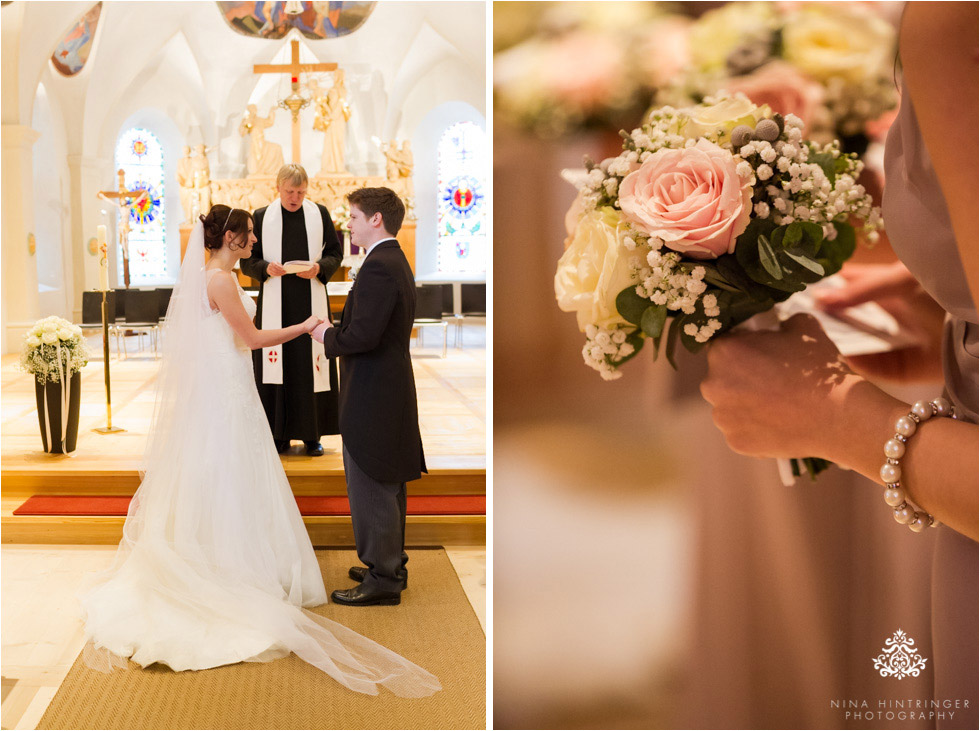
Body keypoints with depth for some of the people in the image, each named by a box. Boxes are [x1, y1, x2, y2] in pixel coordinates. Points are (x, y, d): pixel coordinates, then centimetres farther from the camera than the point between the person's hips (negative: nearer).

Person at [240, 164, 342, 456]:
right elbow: (247, 260, 5)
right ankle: (279, 434, 8)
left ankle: (312, 434, 9)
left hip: (311, 301, 1)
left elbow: (336, 252, 9)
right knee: (276, 364, 0)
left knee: (312, 363, 1)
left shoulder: (320, 213, 6)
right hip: (275, 303, 0)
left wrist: (320, 268, -10)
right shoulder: (261, 217, 4)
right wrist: (266, 268, -15)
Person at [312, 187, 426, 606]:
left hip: (372, 397, -10)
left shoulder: (378, 267, -20)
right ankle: (391, 564, 30)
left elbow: (363, 336, -27)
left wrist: (327, 336, -10)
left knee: (370, 489, -2)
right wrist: (337, 331, 8)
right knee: (386, 486, 19)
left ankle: (382, 579, 6)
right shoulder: (396, 262, 13)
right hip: (391, 390, 10)